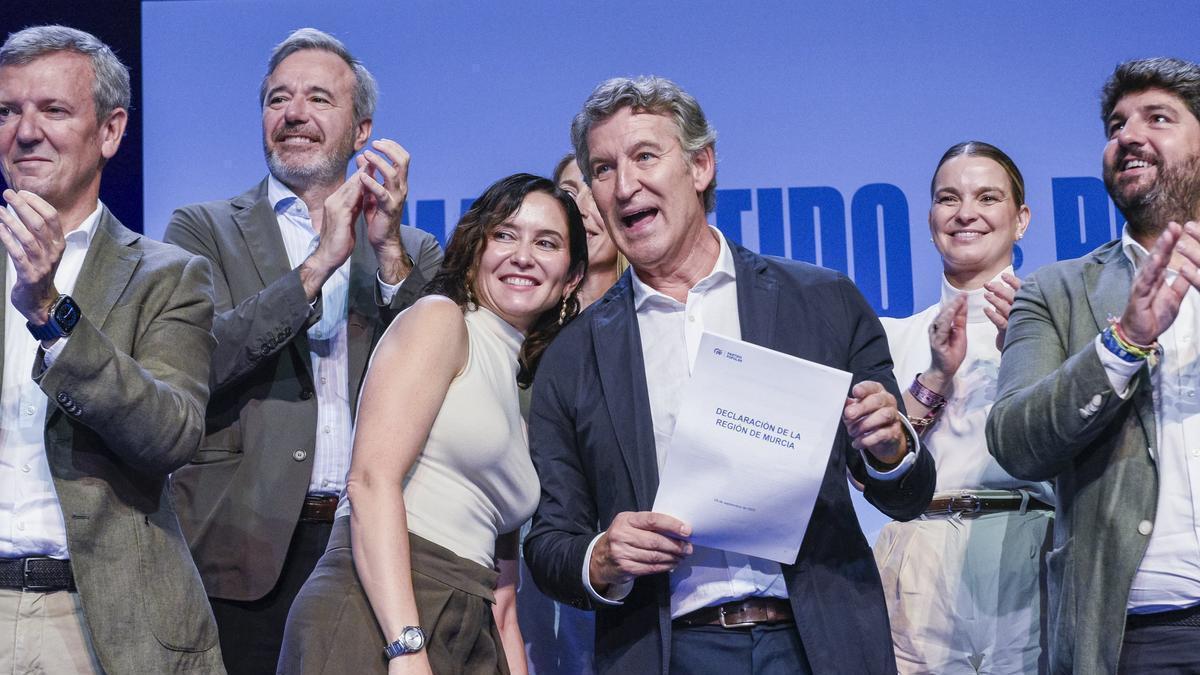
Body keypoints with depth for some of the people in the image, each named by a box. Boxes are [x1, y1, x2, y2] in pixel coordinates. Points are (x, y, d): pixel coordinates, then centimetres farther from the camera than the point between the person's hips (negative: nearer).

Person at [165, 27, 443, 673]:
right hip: (246, 557, -2)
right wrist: (319, 264, -15)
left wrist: (389, 249, -10)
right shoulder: (204, 230, 6)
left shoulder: (410, 250, 12)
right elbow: (196, 363, -10)